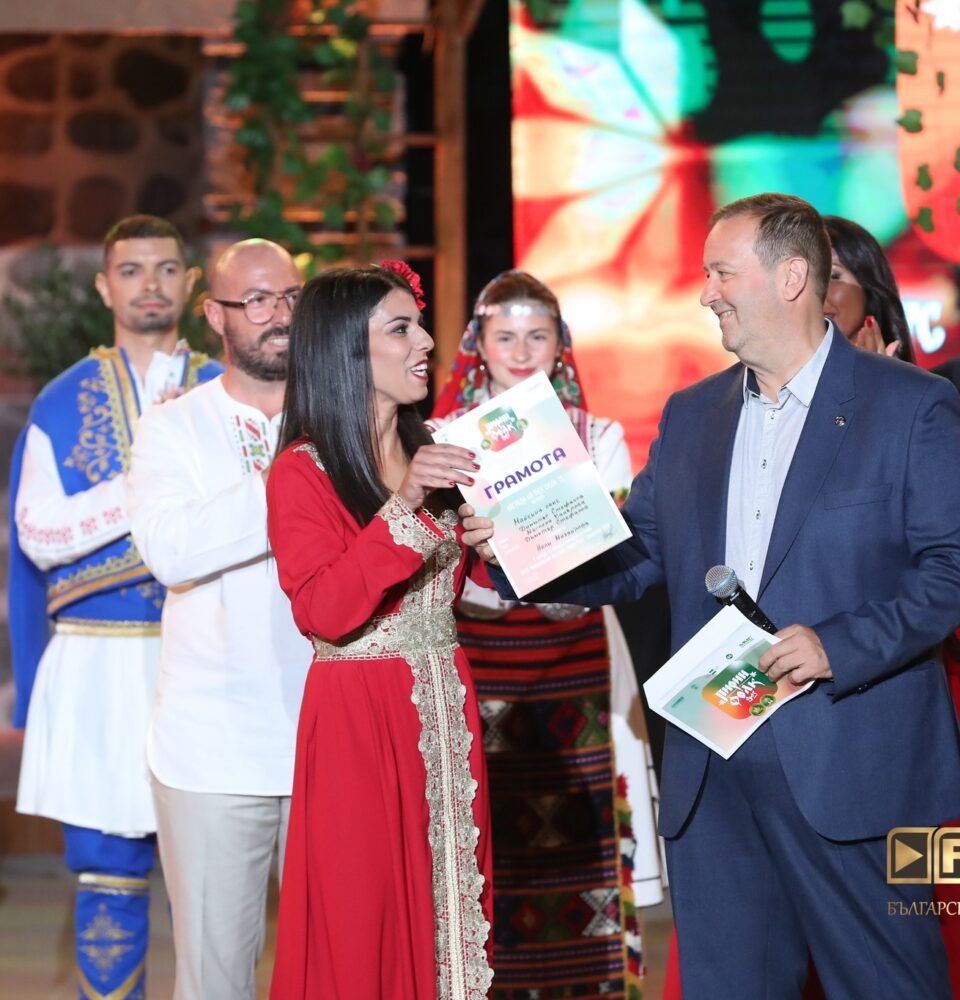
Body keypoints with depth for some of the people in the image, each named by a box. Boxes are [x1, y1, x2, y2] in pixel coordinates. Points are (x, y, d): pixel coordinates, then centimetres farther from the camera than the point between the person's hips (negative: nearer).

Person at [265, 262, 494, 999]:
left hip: (445, 716, 6)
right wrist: (402, 505, -27)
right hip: (358, 720, -6)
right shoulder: (303, 473, -9)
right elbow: (323, 613, -21)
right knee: (363, 928, 1)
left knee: (450, 910, 11)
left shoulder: (432, 453, 12)